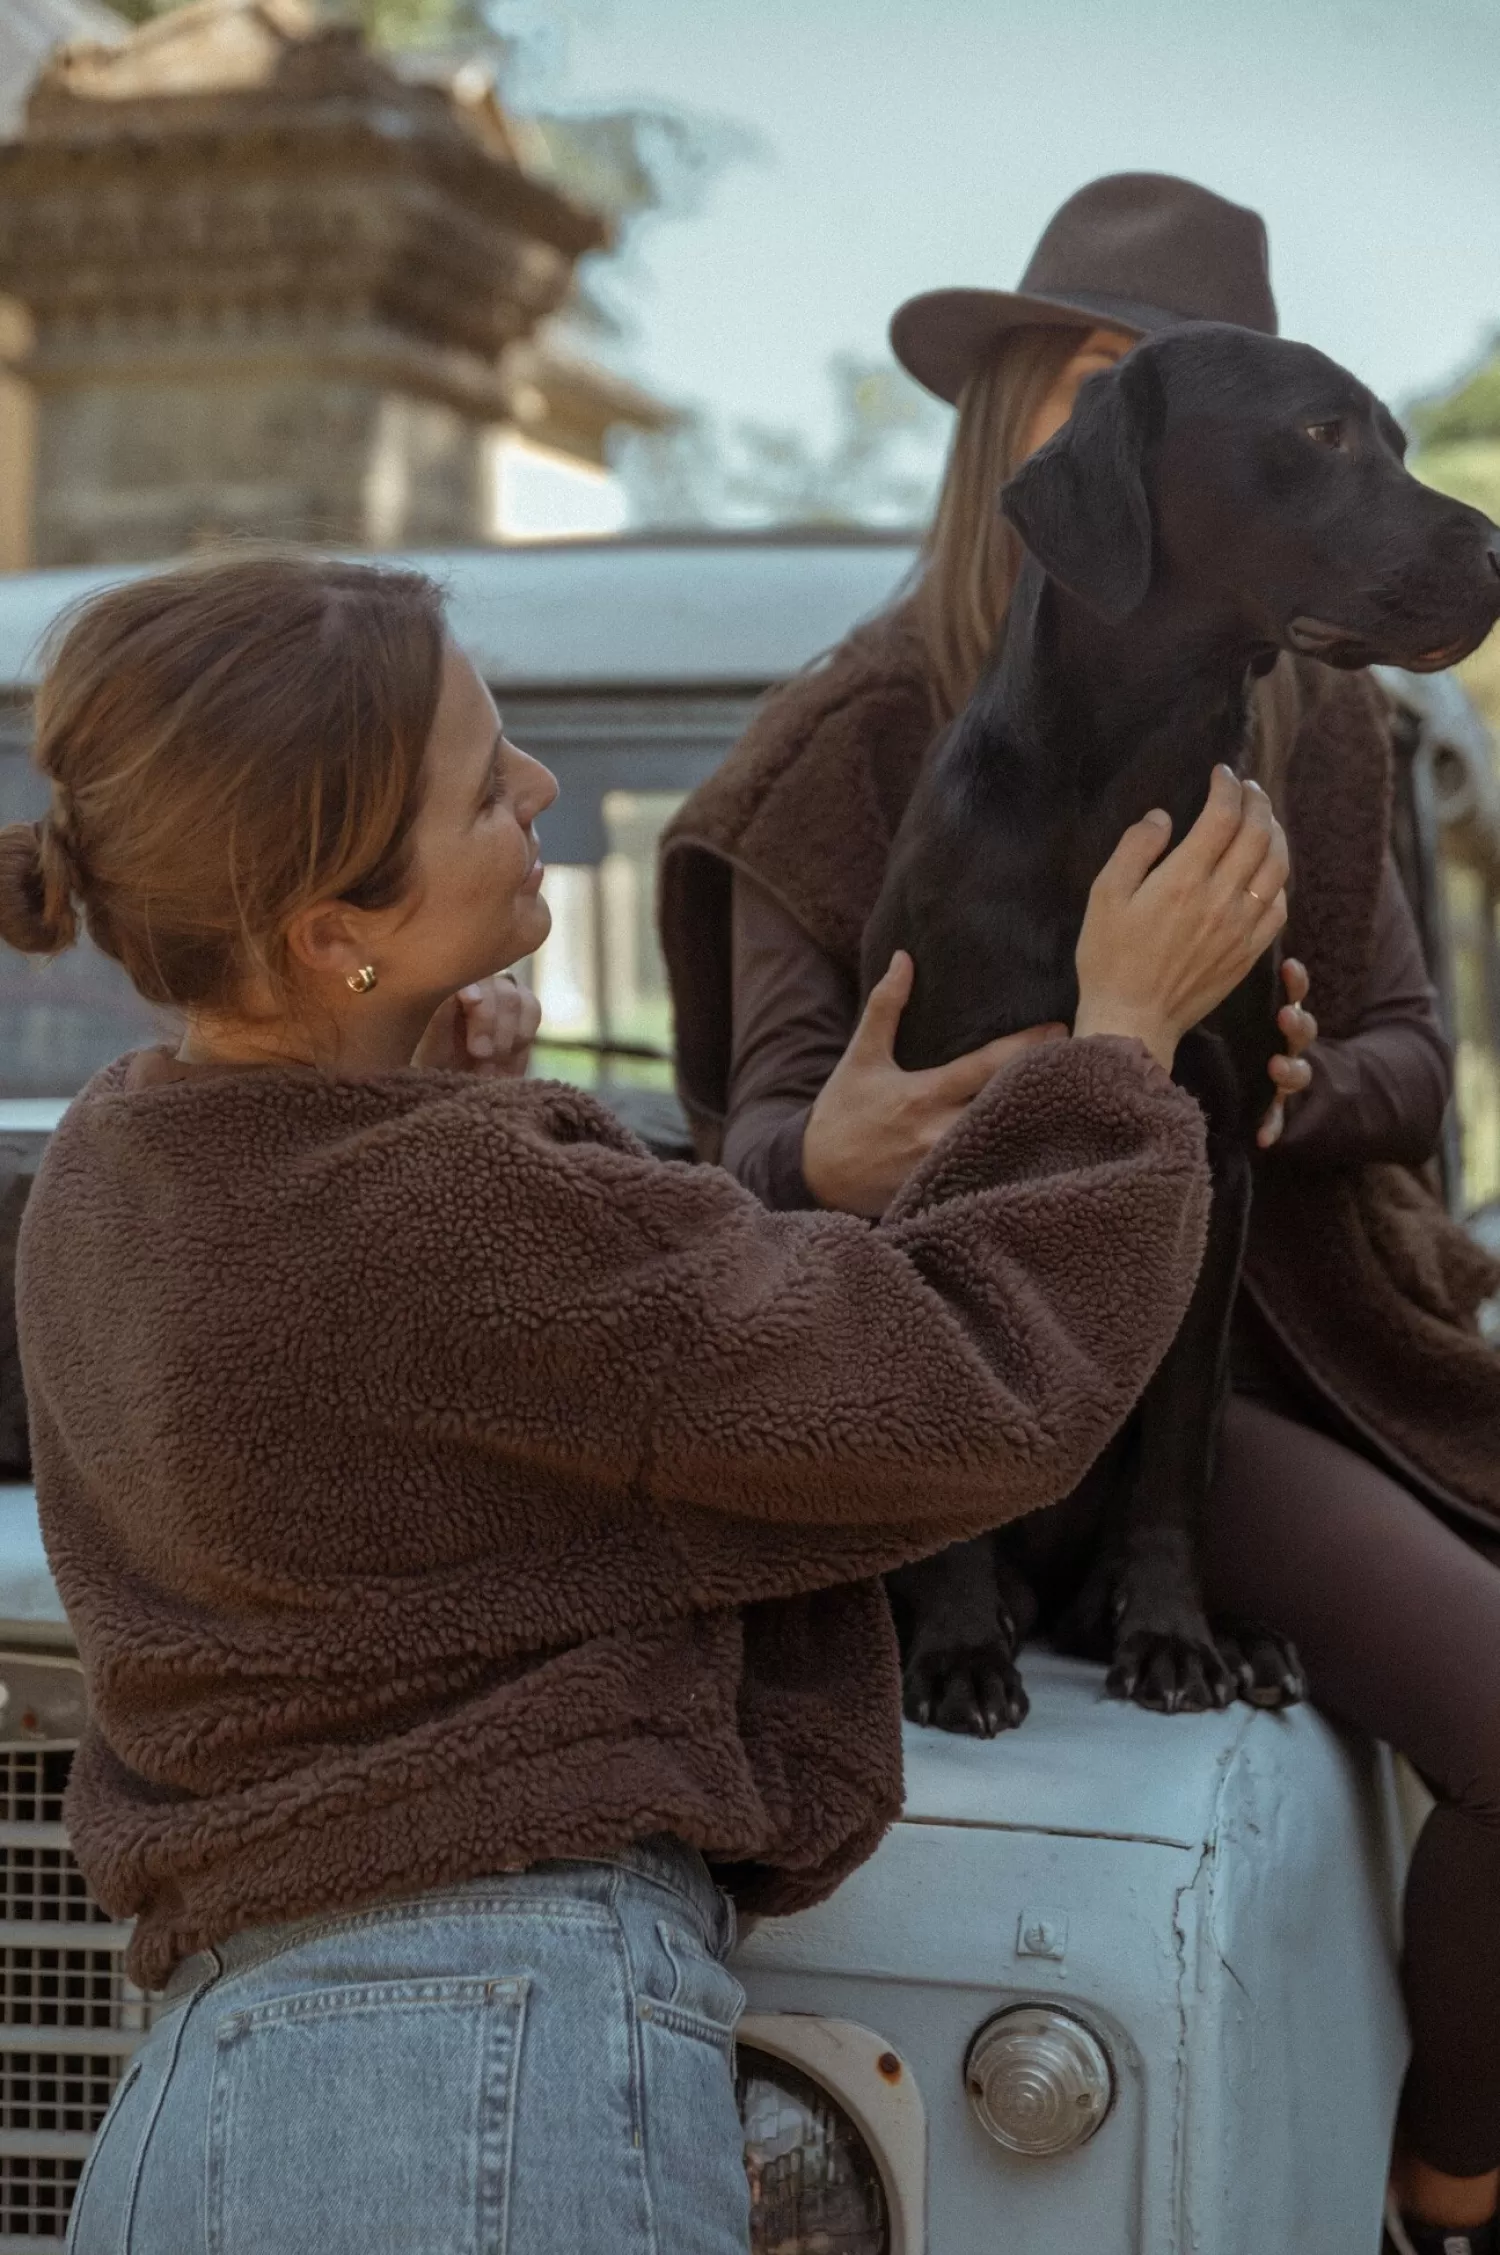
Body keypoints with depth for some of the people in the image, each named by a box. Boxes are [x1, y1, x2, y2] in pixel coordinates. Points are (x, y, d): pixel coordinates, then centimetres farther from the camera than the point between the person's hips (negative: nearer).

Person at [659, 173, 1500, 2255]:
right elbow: (758, 1136, -11)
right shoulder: (848, 752, -12)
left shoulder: (1310, 729, 2)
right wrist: (833, 1159, -36)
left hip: (1330, 1324, 6)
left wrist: (1294, 1090, -20)